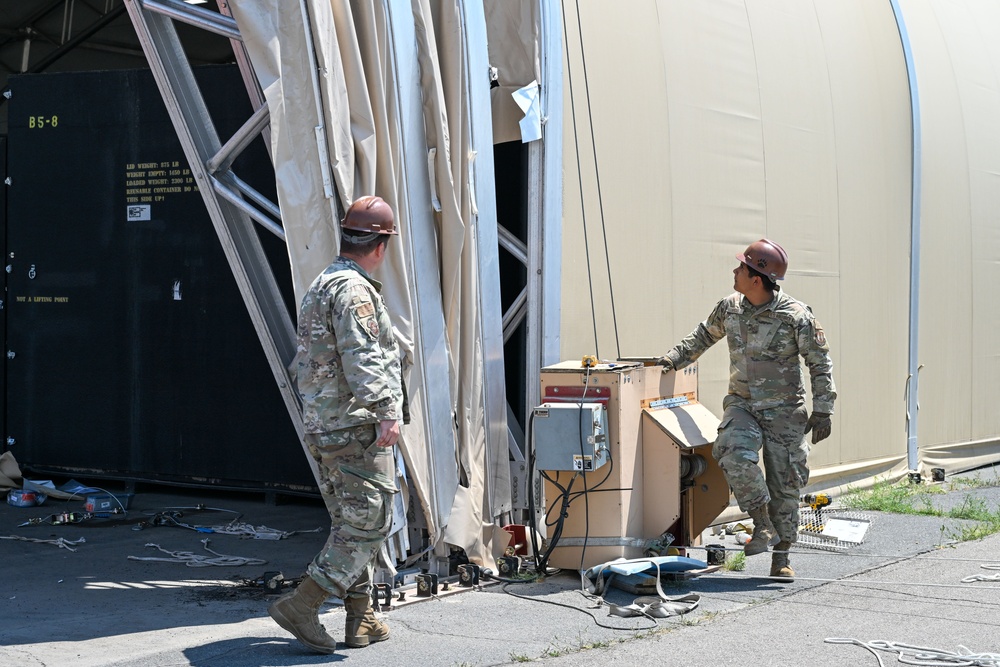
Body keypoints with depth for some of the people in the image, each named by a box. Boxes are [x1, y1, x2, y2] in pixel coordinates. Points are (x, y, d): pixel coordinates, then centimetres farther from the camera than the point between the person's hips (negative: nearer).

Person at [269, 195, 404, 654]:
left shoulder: (321, 286, 19)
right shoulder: (353, 290, -13)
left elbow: (305, 364, 27)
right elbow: (362, 359, -26)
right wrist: (386, 412, -32)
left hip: (322, 426, 10)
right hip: (356, 428, -10)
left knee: (351, 523, 14)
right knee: (369, 522, -7)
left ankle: (361, 620, 18)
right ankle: (302, 606, -10)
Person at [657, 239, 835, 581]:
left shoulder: (796, 316, -14)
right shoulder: (730, 308, 0)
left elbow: (820, 362, -6)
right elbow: (704, 335, 20)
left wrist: (822, 410, -9)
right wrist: (675, 358, 8)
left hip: (785, 410, -3)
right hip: (742, 403, 3)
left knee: (784, 483, 2)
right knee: (734, 454, -26)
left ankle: (781, 557, 15)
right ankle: (762, 525, -9)